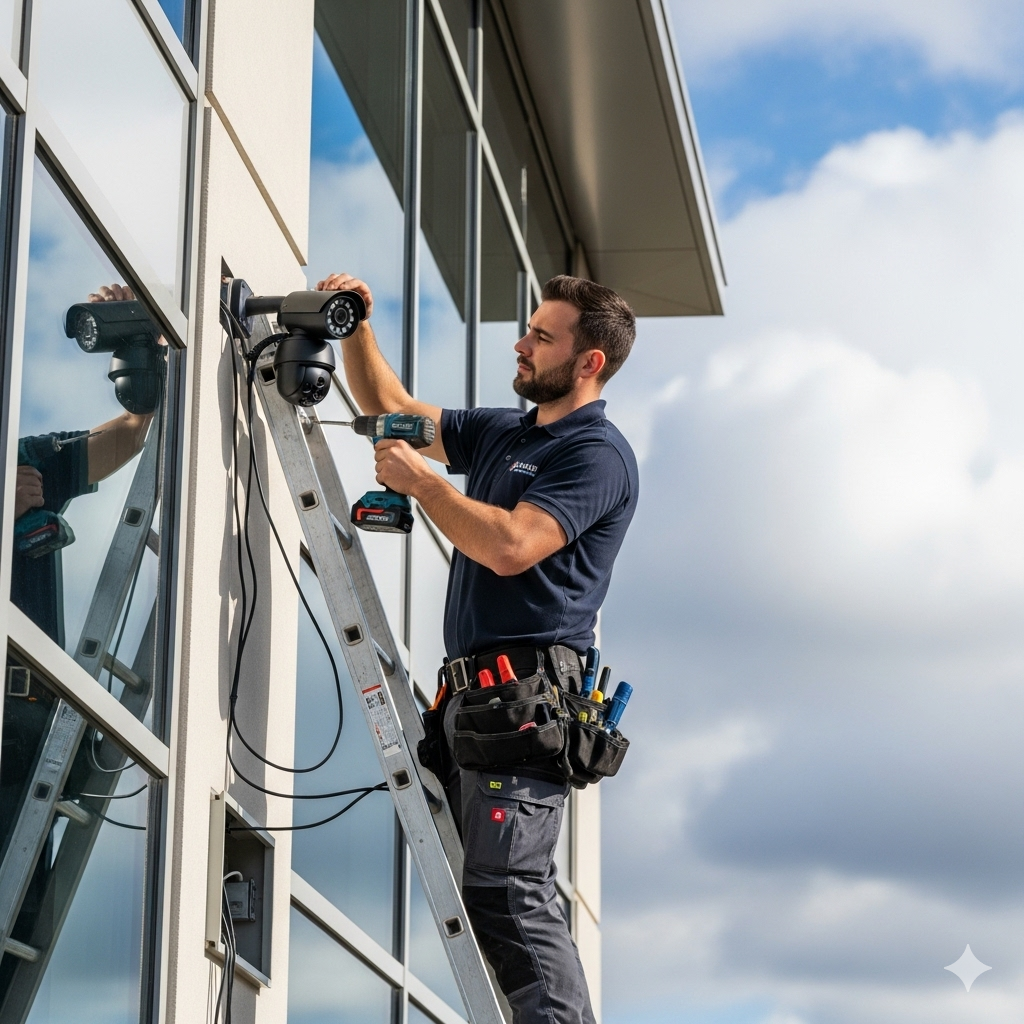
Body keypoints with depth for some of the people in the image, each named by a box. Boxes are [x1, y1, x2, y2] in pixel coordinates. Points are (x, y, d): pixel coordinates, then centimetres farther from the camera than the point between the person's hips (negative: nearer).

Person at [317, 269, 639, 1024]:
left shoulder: (596, 453, -6)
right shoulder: (502, 433, 21)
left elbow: (510, 545, -20)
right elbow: (394, 411, 29)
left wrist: (419, 480, -11)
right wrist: (356, 330, 15)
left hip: (529, 688, -10)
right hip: (477, 686, 10)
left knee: (504, 889, -18)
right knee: (482, 885, 7)